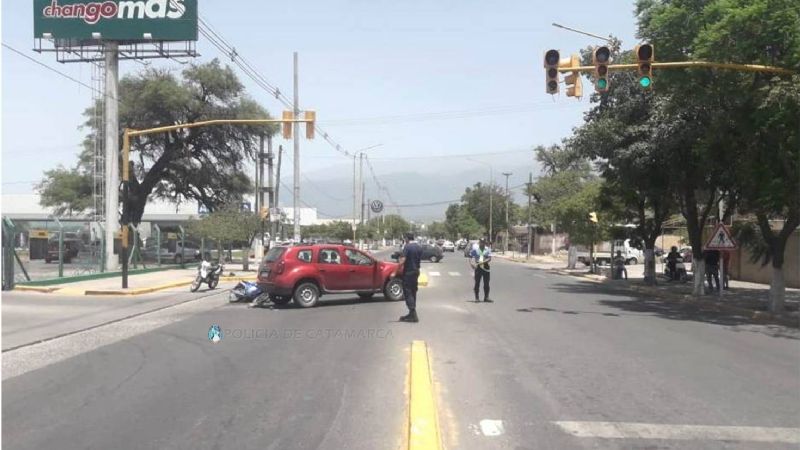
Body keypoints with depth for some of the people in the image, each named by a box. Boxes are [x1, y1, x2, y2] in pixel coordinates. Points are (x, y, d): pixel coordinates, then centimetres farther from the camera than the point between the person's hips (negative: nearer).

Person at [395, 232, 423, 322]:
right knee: (413, 292, 15)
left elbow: (402, 260, -22)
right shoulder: (419, 247, 7)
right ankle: (412, 313, 19)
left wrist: (396, 272, -18)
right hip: (416, 271, 7)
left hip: (408, 272, -7)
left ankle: (413, 314, -12)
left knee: (407, 293, -4)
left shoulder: (407, 247, -15)